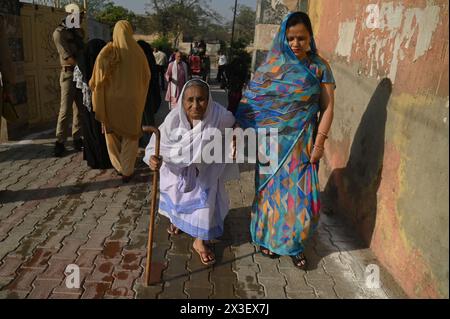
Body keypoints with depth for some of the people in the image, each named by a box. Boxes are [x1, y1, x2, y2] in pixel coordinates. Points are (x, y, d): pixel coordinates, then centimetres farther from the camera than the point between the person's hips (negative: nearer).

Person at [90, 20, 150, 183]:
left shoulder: (107, 52, -8)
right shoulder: (138, 52, -6)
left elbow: (97, 79, -12)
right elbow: (147, 77, 6)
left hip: (111, 101, 0)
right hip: (132, 101, 0)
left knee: (112, 133, 21)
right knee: (130, 136, 13)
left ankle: (119, 166, 26)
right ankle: (127, 172, 13)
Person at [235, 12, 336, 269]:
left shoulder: (319, 67, 0)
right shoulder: (272, 64, 0)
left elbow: (328, 107, -1)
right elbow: (253, 100, 0)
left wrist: (319, 142, -9)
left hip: (303, 142, 0)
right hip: (273, 140, 0)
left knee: (300, 192, 3)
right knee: (271, 188, 11)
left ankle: (294, 243, 24)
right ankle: (268, 237, 31)